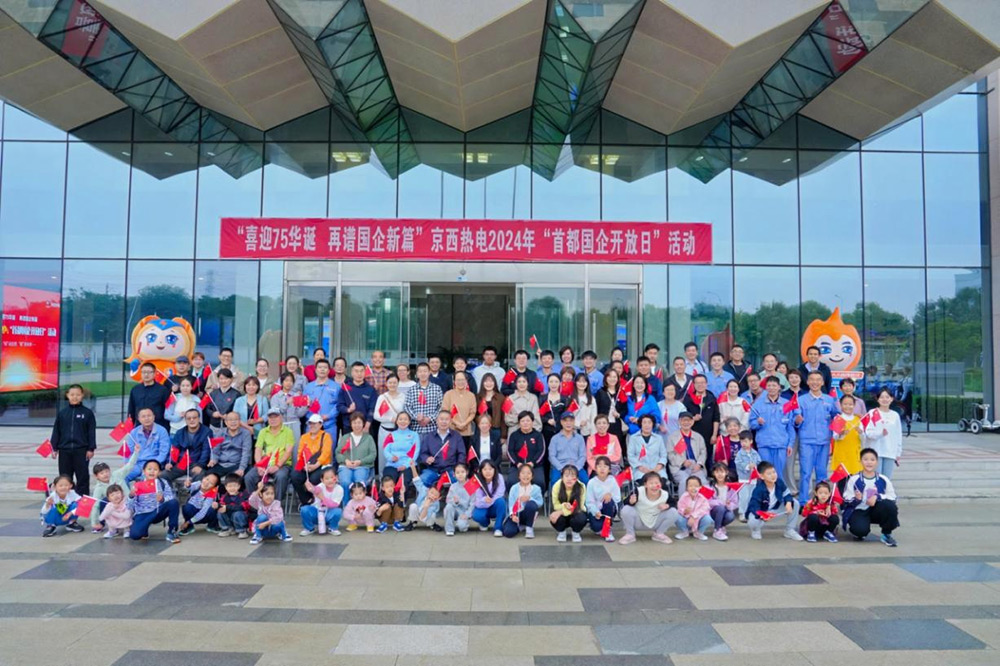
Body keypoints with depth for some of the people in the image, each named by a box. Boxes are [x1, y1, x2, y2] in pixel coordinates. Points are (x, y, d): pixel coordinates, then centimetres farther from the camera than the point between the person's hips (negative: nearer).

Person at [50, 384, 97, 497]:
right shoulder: (62, 412, 6)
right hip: (64, 450, 3)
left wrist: (91, 449, -5)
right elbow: (56, 431, 9)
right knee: (65, 478, 10)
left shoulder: (87, 412, 0)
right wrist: (54, 448, 5)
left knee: (82, 477, 2)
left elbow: (91, 432, -1)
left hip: (81, 450, -3)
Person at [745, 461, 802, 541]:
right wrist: (761, 516, -50)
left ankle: (789, 531, 6)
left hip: (775, 508, 6)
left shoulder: (779, 482, -15)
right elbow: (754, 506, -31)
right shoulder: (758, 489, -31)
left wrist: (789, 503, -28)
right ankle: (755, 530, 6)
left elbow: (786, 494, -4)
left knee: (795, 503, -10)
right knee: (753, 522, -39)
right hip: (760, 511, -6)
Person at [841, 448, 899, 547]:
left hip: (876, 511, 3)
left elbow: (892, 497, -5)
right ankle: (858, 533, 11)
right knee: (861, 529, -32)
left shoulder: (884, 480, -3)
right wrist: (857, 499, -29)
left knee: (890, 506, -28)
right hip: (858, 511, -3)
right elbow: (847, 500, -7)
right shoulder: (854, 479, -9)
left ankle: (886, 534, -5)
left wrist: (877, 497, -21)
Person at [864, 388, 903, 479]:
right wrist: (880, 433, -24)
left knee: (887, 479, 6)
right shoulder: (872, 414, -1)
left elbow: (899, 435, 12)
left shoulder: (895, 415, 9)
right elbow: (868, 432, -7)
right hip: (876, 453, -3)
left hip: (891, 453, 3)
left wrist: (898, 453, 11)